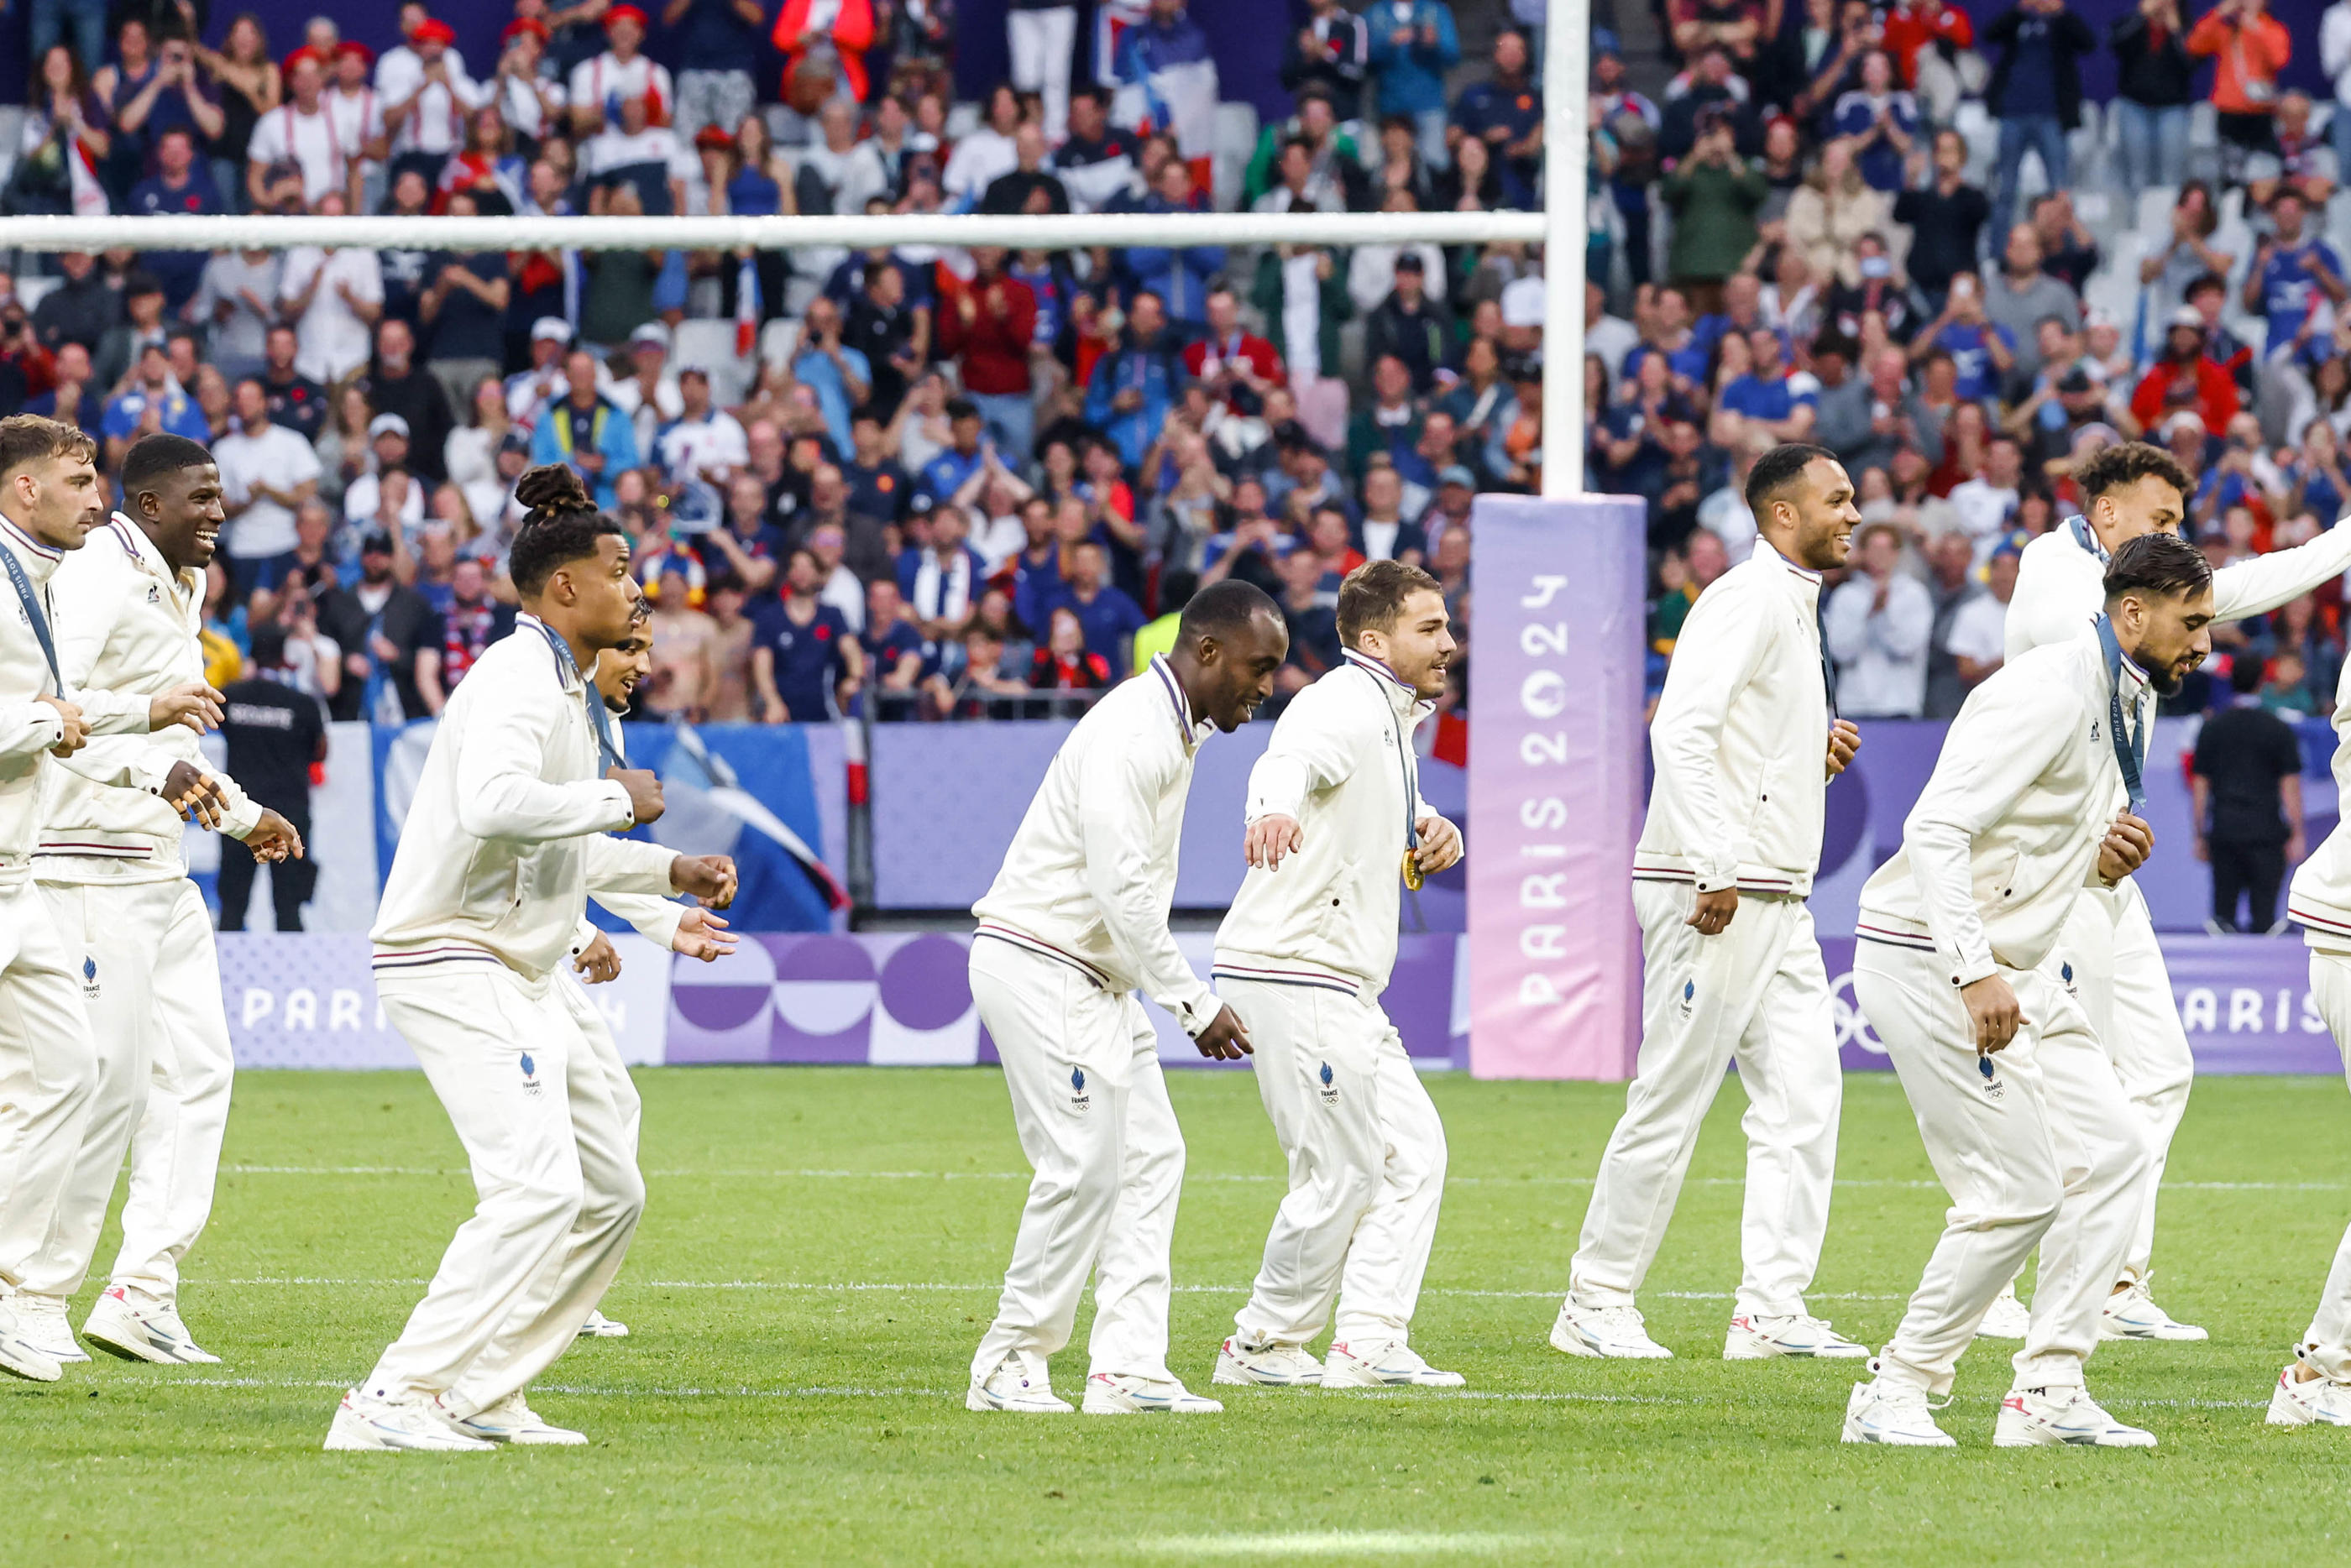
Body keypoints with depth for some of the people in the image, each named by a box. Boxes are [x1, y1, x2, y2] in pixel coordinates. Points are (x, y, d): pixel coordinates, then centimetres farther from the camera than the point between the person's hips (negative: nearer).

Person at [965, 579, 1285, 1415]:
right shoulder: (1128, 735, -20)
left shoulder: (1180, 732, 13)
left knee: (1150, 1157, 5)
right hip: (1037, 963, -10)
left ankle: (1128, 1367, 3)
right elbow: (1123, 891, -25)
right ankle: (1010, 1364, -1)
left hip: (1098, 975, 10)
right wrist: (1197, 1003, -20)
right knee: (1086, 1166, -11)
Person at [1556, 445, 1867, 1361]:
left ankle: (1771, 1309, 3)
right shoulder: (1746, 601, -11)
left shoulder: (1796, 610, 20)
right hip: (1713, 897, -10)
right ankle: (1596, 1306, 2)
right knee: (1672, 1100, -5)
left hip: (1776, 901, 10)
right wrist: (1715, 870, -28)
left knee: (1804, 1098, 3)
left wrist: (1818, 759, 9)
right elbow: (1681, 730, -23)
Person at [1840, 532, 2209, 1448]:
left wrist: (2106, 863, 0)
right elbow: (1937, 828, -27)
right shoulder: (2048, 694, -19)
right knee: (2019, 1193, -10)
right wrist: (1974, 976, -34)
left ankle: (2048, 1391, 9)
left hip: (2010, 970, 10)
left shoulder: (2124, 706, 13)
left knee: (2111, 1149, 6)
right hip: (1927, 960, -10)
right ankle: (1895, 1396, 1)